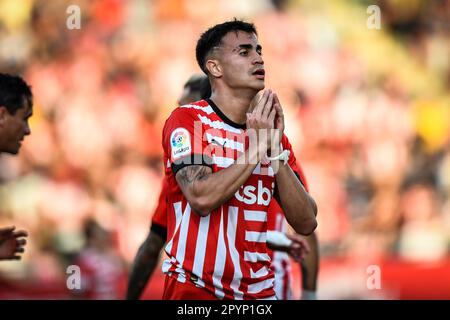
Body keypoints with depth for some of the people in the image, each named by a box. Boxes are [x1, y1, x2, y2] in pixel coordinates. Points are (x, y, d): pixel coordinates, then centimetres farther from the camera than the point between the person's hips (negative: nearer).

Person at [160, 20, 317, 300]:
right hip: (195, 289, -5)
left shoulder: (272, 132, 8)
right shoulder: (187, 119, -5)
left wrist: (275, 152, -8)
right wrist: (256, 149, -14)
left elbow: (306, 223, 0)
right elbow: (201, 199, -21)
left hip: (258, 290, 5)